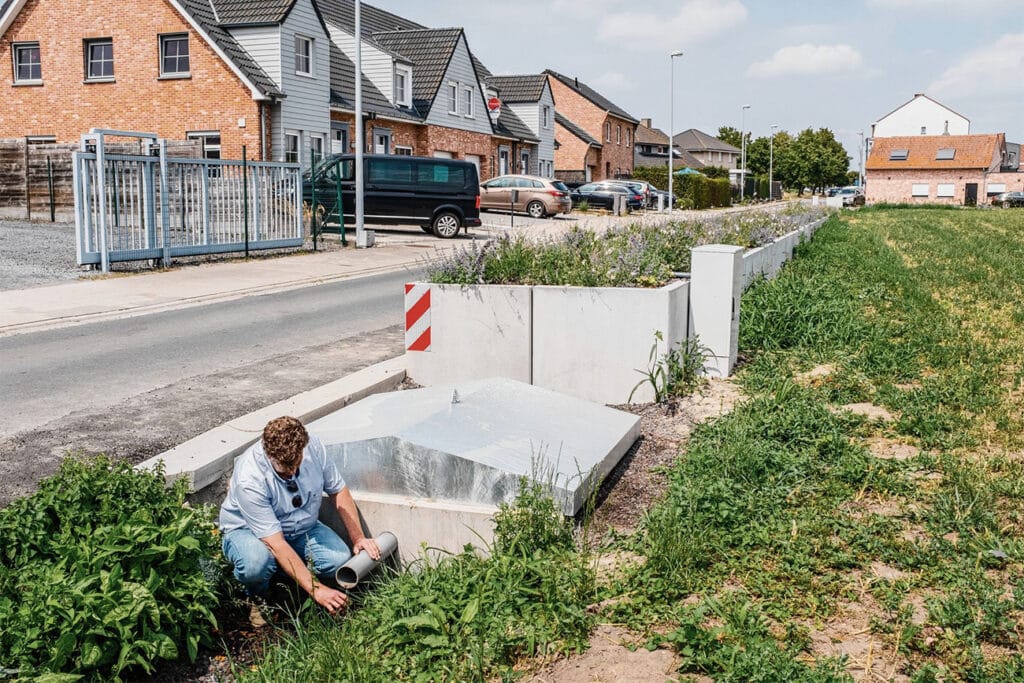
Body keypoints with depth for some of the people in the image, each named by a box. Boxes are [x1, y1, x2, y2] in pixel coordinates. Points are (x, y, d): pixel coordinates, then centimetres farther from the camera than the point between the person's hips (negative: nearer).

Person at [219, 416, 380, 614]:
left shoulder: (313, 447, -19)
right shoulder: (248, 479, -34)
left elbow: (338, 490, -2)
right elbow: (276, 544, -35)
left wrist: (358, 538, -10)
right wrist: (316, 589, -38)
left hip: (302, 527, 5)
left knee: (340, 560, -22)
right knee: (256, 564, -39)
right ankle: (256, 597, -3)